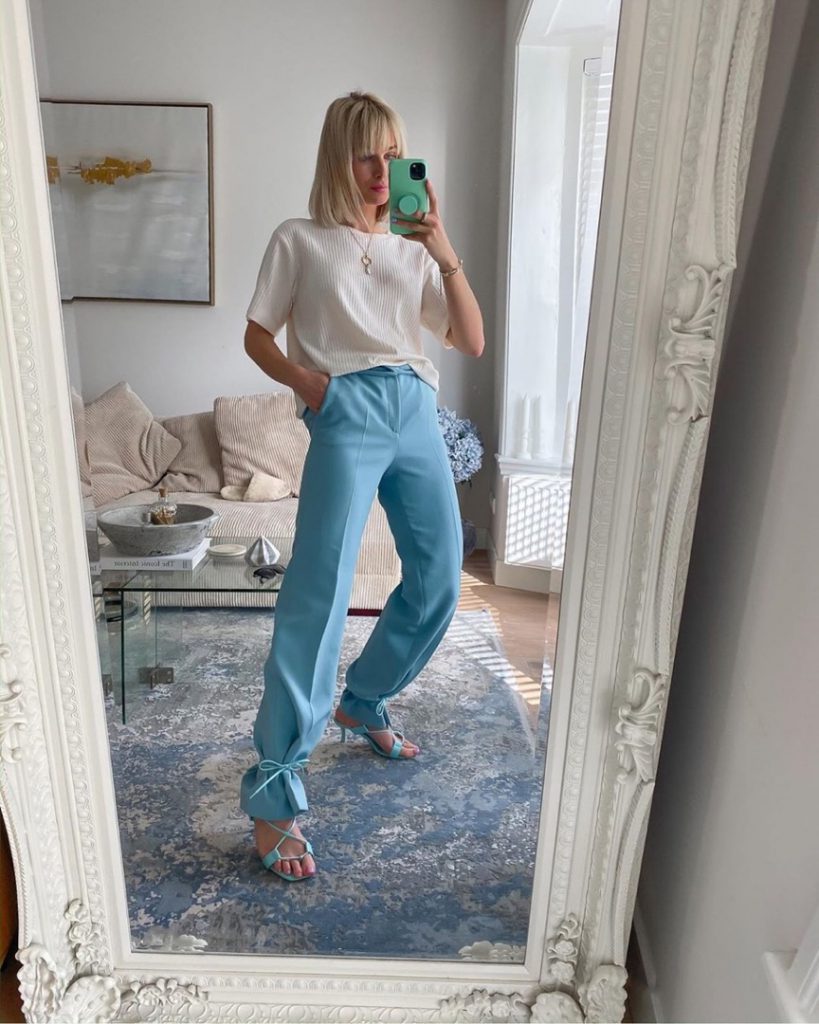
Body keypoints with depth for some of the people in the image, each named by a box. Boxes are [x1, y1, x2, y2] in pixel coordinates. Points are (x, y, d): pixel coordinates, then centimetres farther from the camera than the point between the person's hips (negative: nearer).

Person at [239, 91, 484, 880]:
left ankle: (362, 703, 29)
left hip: (417, 411, 5)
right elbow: (256, 336, 11)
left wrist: (445, 252, 0)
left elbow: (472, 342, 10)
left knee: (439, 580, 4)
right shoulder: (299, 241, 11)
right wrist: (300, 377, -9)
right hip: (348, 413, -5)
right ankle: (273, 793, -9)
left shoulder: (414, 248, 20)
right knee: (317, 592, -17)